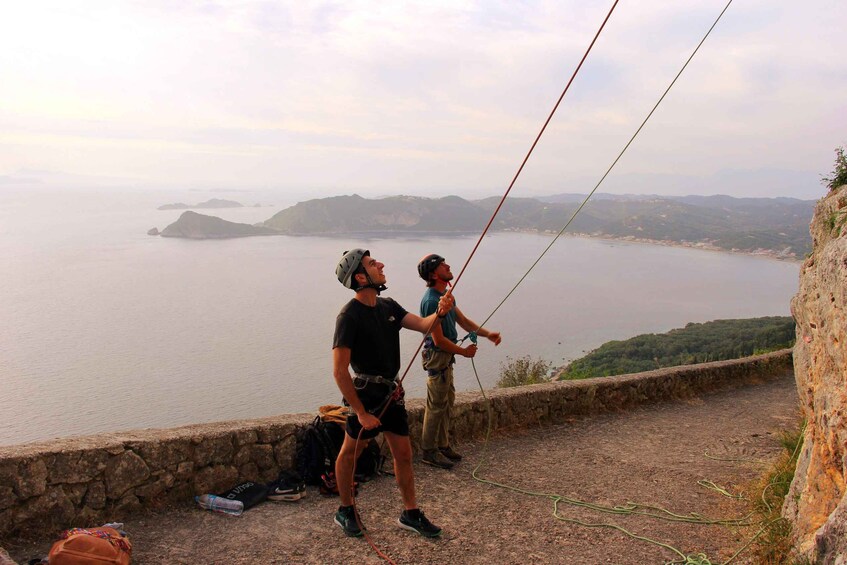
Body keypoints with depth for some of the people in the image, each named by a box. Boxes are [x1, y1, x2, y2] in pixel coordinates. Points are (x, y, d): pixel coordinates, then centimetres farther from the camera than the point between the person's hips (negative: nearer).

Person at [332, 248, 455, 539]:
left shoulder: (388, 306, 6)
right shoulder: (349, 316, -18)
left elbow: (423, 324, -3)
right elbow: (339, 371, -20)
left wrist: (439, 312, -26)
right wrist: (361, 412, -20)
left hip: (392, 392, 7)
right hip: (365, 394, -7)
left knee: (403, 453, 12)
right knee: (349, 453, 10)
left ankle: (410, 514, 25)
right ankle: (345, 511, 29)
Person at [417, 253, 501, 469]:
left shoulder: (445, 295, 9)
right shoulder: (431, 301, -23)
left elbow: (463, 321, 12)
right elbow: (439, 340, -22)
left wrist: (487, 333, -1)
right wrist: (464, 351, -11)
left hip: (446, 357, 10)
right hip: (437, 356, -10)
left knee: (447, 401, 18)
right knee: (437, 406, -1)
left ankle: (443, 445, 30)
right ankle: (429, 451, 10)